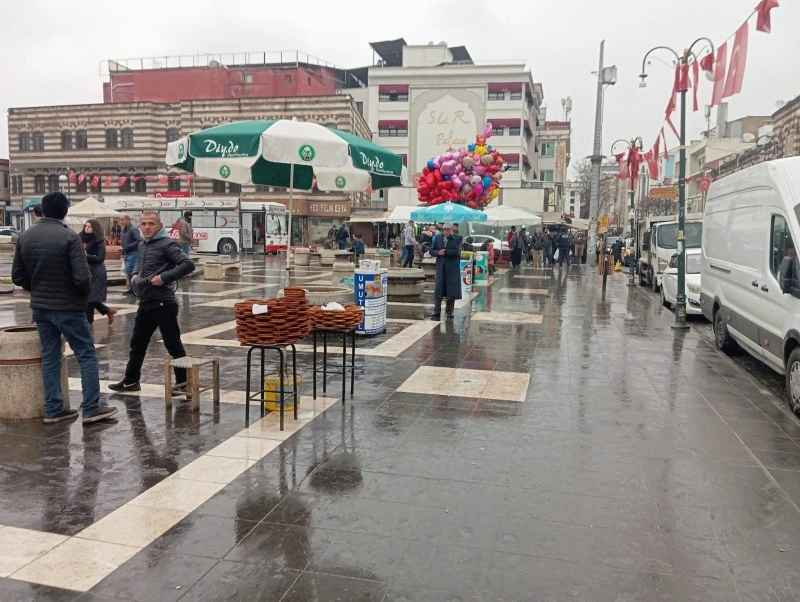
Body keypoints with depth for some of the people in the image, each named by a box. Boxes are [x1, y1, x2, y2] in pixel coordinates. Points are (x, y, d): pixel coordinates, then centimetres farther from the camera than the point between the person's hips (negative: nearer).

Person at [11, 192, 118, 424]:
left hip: (40, 307, 6)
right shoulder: (69, 237, -16)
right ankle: (91, 409, 0)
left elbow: (17, 276, 7)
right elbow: (82, 277, -21)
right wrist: (85, 293, -1)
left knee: (49, 357, 12)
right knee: (86, 355, 2)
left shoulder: (25, 237, 4)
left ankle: (53, 409, 15)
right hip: (68, 307, -6)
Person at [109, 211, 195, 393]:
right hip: (145, 303, 9)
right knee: (137, 342, 17)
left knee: (173, 345, -1)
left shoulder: (167, 244, -11)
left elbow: (188, 264, -20)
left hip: (163, 303, -9)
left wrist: (164, 278, -23)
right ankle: (131, 380, 30)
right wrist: (134, 275, 12)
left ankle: (183, 383, 9)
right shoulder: (142, 245, 13)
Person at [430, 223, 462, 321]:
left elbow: (456, 251, -16)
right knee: (438, 291, 1)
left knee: (452, 292, 3)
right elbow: (432, 250, 6)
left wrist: (444, 252, -13)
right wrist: (438, 253, -13)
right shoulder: (438, 237, 7)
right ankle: (437, 313, 5)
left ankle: (449, 312, 14)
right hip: (440, 268, 3)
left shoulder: (457, 238, -4)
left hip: (452, 269, -2)